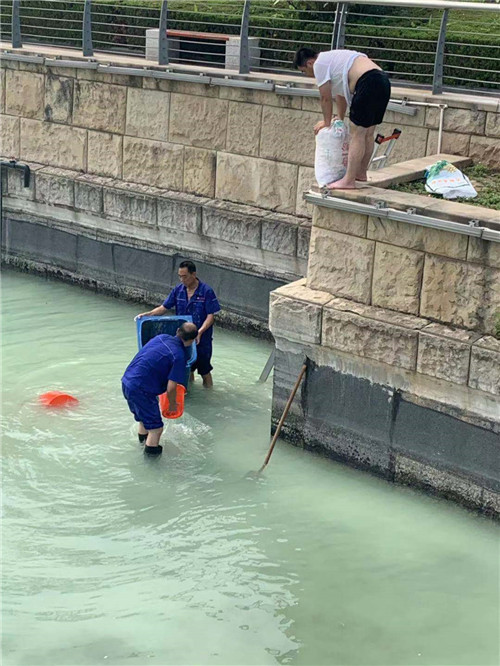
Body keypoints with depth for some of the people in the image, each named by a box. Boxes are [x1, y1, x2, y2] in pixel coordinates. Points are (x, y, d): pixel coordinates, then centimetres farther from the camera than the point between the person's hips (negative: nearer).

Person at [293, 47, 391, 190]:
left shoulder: (319, 64, 0)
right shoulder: (331, 59, 28)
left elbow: (325, 98, 4)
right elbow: (341, 94, 34)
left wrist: (327, 122, 17)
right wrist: (340, 119, 39)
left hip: (368, 83, -10)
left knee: (357, 134, -6)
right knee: (368, 133, 17)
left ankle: (349, 181, -4)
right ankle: (361, 173, 28)